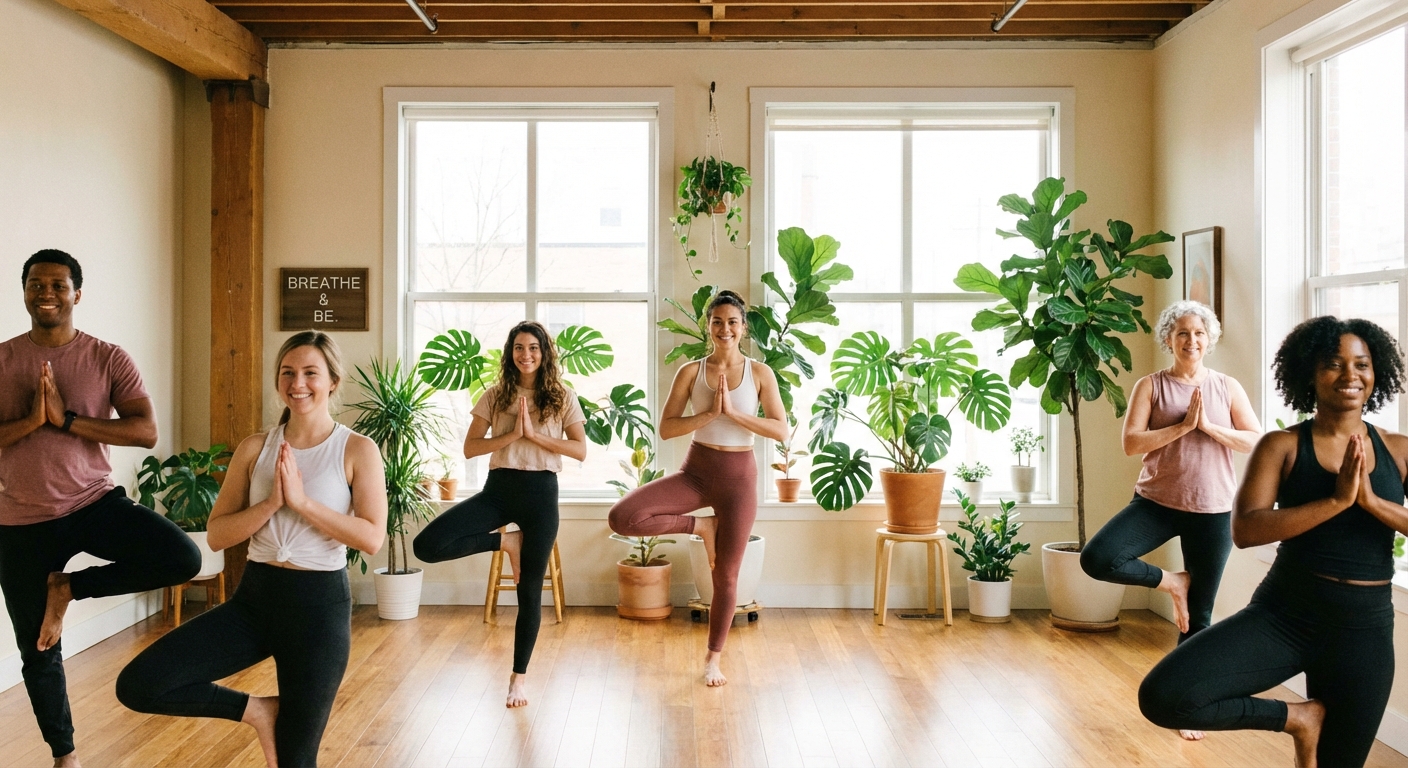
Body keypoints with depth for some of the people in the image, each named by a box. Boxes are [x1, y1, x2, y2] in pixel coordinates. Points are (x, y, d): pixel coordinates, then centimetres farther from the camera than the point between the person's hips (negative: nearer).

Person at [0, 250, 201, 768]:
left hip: (95, 503, -1)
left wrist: (65, 419, -21)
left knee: (182, 558, -27)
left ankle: (69, 587, -2)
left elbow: (147, 432, -15)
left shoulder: (109, 359, -4)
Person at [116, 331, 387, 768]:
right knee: (137, 686, -11)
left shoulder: (358, 451, -7)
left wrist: (303, 501, -21)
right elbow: (216, 535, 0)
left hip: (320, 602, -3)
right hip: (255, 595, 4)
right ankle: (257, 710, 8)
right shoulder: (254, 449, 2)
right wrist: (271, 502, -16)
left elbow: (372, 539, -16)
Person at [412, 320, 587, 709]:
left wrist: (533, 434, -14)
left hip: (541, 491, -1)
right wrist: (511, 434, -14)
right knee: (428, 545, -19)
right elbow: (470, 448, -1)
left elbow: (580, 450, -4)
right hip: (499, 488, 2)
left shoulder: (562, 397, 4)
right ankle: (506, 541, 4)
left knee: (530, 591, 5)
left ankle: (519, 676, 23)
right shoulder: (495, 395, 6)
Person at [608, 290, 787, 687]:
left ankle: (713, 658, 27)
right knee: (623, 517, -20)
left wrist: (733, 413, -18)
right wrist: (710, 413, -19)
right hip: (696, 471, 1)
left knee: (726, 574, 7)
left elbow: (781, 430, -8)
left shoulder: (760, 373, -2)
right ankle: (701, 526, 3)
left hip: (739, 476, -1)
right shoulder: (691, 371, -2)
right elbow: (666, 428, -7)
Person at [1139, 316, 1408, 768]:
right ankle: (1297, 718, 1)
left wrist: (1371, 501, -17)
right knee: (1164, 697, -22)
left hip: (1364, 629, 2)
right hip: (1283, 614, -2)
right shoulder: (1282, 445, -4)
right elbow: (1244, 530, -16)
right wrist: (1337, 500, -22)